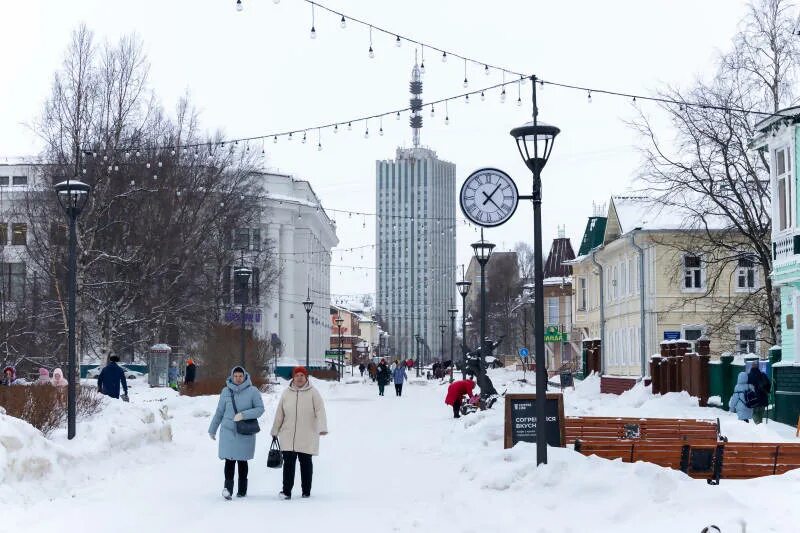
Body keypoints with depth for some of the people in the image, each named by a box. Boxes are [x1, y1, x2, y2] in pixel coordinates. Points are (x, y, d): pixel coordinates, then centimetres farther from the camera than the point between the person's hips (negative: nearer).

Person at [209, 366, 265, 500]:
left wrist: (244, 415, -17)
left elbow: (260, 409, -4)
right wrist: (212, 429, 17)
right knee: (229, 460, -11)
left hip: (245, 433, 0)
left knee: (242, 461, 8)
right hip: (228, 431, 0)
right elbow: (219, 412, 12)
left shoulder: (253, 391, -2)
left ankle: (242, 490, 16)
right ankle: (228, 486, -16)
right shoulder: (226, 391, 3)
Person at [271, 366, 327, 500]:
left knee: (306, 463, 7)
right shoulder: (286, 393, 7)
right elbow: (279, 414, 14)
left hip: (307, 437, -2)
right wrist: (275, 431, 18)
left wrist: (322, 427, -24)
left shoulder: (313, 393, -2)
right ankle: (286, 491, -4)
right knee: (288, 463, -4)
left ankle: (306, 491, 16)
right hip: (288, 436, 2)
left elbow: (320, 411, -10)